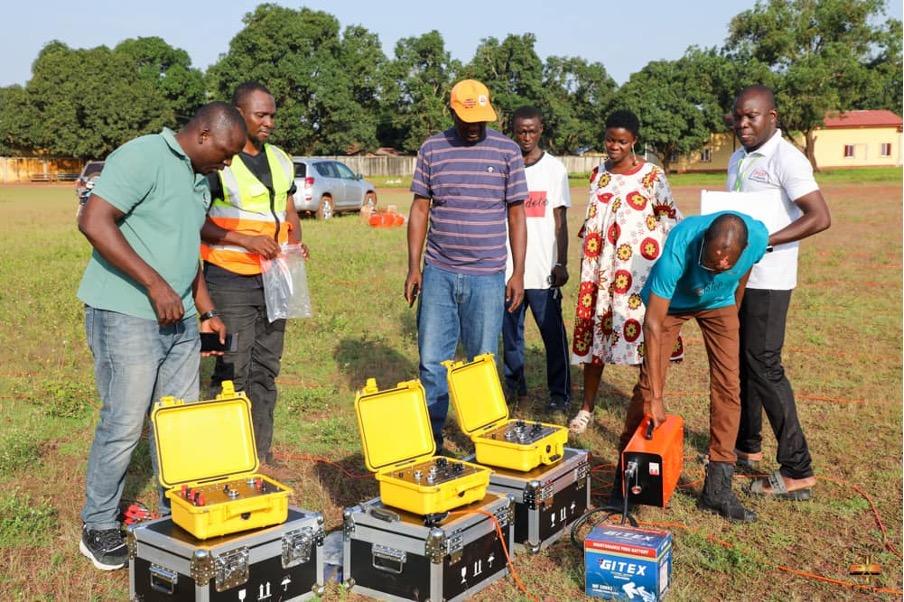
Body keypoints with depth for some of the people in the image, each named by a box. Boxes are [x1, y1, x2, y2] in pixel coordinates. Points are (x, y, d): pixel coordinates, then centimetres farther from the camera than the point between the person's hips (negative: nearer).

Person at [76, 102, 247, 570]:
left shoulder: (199, 179, 16)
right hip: (127, 316, -8)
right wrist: (155, 285, -22)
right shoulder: (143, 156, -11)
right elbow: (93, 222, -21)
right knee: (124, 424, -2)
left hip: (179, 319, 8)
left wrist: (206, 312, 20)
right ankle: (98, 528, 16)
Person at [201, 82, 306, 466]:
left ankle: (261, 454, 20)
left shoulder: (280, 160, 14)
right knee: (232, 373, -5)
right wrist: (246, 240, -20)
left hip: (273, 280, 6)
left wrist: (295, 245, 2)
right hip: (230, 282, -6)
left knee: (265, 370, 11)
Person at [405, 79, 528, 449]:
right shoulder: (432, 149, 4)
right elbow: (420, 209, 7)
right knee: (432, 362, 2)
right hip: (438, 273, 1)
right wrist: (413, 267, 2)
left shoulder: (507, 151, 1)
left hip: (487, 277, -1)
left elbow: (516, 215, 4)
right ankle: (430, 441, 16)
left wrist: (518, 273, -1)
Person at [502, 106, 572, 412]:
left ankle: (560, 392, 10)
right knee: (510, 330, 9)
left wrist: (562, 263, -4)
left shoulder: (554, 168, 3)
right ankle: (514, 383, 23)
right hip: (508, 266, 2)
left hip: (543, 267, -2)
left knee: (553, 332, 1)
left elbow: (560, 221, 2)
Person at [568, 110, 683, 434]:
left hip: (639, 266, -4)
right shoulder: (599, 173, 11)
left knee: (644, 332, -1)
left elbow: (670, 217, 2)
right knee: (594, 329, 6)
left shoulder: (651, 175, -4)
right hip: (602, 264, 4)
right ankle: (587, 407, 16)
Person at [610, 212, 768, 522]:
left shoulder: (758, 237, -31)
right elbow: (653, 324, -39)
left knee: (728, 387, -6)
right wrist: (655, 398, -39)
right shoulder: (678, 249, -42)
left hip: (719, 302, 3)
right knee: (647, 385, -9)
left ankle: (717, 488, 3)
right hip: (672, 301, -3)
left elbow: (742, 275, -5)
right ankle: (626, 472, 7)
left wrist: (734, 313, 11)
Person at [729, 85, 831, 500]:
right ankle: (746, 446, 29)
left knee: (763, 366, -8)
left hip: (767, 280, -8)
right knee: (740, 362, 15)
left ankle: (797, 471, -1)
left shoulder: (785, 159, -14)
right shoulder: (738, 159, 13)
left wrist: (763, 243, -23)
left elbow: (820, 218, -21)